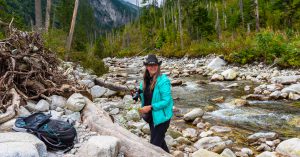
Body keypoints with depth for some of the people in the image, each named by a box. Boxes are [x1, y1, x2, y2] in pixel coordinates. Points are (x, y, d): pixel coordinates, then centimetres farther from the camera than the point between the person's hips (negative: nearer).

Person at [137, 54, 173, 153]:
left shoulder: (163, 80, -20)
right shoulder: (145, 80, 2)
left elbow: (166, 101, -22)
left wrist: (150, 107, -25)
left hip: (161, 116, -8)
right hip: (151, 116, 8)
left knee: (155, 144, -2)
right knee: (159, 140, 25)